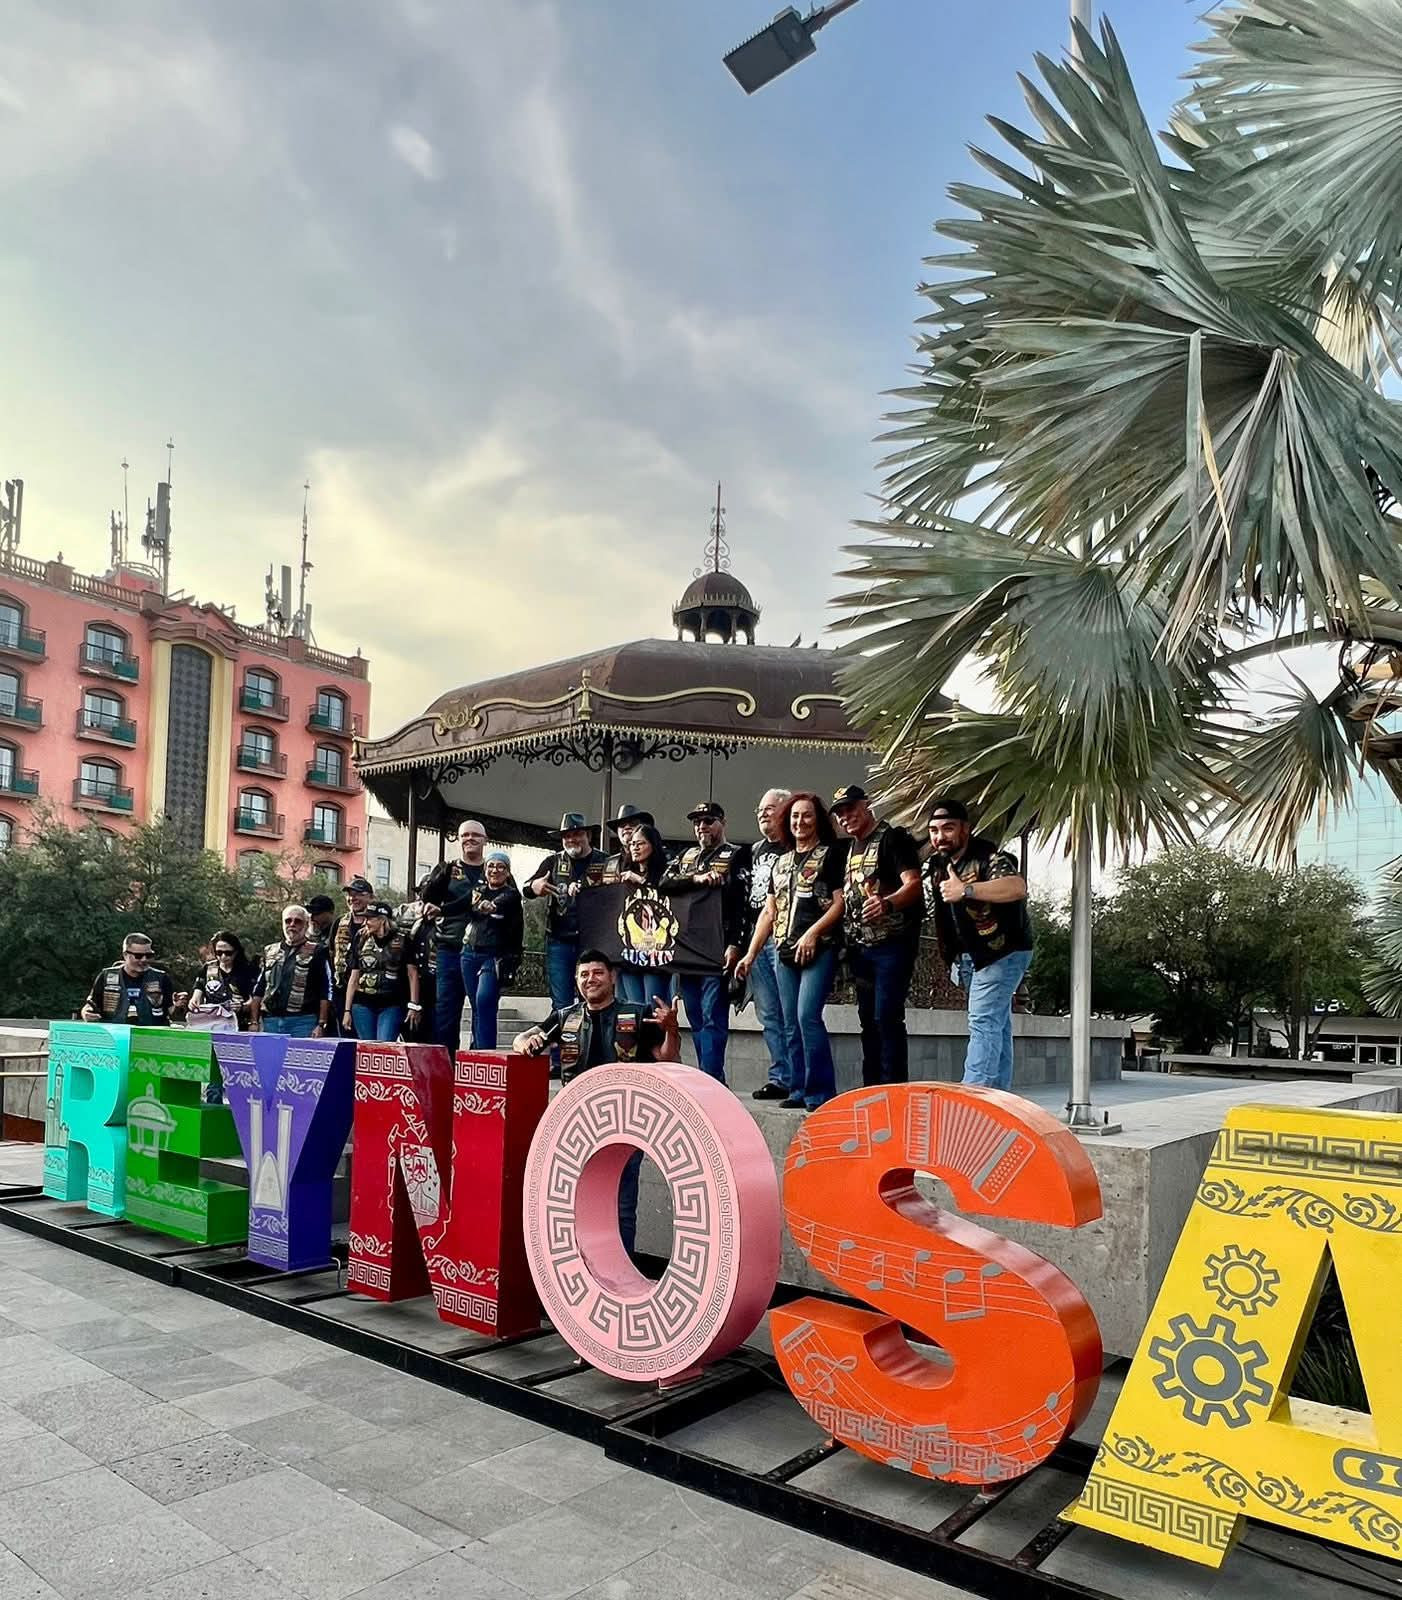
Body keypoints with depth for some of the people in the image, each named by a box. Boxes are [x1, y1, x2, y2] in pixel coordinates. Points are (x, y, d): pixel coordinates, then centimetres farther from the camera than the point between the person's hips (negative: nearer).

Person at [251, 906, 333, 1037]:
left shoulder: (317, 952, 3)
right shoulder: (270, 951, 18)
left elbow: (326, 992, -2)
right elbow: (259, 989, 19)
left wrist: (321, 1025, -10)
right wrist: (254, 1022, 10)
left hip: (303, 1022, -4)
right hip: (270, 1020, 4)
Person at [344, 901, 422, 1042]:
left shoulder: (402, 940, -1)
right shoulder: (362, 941, 9)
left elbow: (412, 973, -1)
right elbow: (354, 978, 12)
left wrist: (414, 1005, -8)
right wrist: (347, 1010, 8)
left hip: (391, 1005, -3)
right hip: (363, 1005, 4)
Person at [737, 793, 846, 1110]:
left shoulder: (832, 854, 3)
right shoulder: (781, 862, 20)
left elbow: (840, 902, -6)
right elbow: (769, 912, 20)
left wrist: (813, 932, -18)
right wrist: (751, 954, 15)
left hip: (819, 949, -6)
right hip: (784, 952, 6)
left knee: (808, 1016, -16)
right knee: (792, 1023, 7)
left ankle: (820, 1092, -10)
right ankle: (800, 1090, 14)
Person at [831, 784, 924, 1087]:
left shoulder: (892, 838, -7)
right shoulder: (851, 848, 17)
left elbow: (914, 885, -19)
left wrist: (887, 903, -39)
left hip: (892, 944, -8)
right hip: (860, 947, 8)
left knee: (887, 1017, -12)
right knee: (868, 1019, 12)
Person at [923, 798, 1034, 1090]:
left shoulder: (990, 856, -20)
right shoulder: (933, 866, 4)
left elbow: (1018, 887, -40)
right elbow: (933, 910, 19)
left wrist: (966, 890, -48)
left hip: (1002, 952, -8)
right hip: (966, 956, 8)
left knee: (983, 1022, -17)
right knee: (997, 1024, 14)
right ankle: (997, 1093, 17)